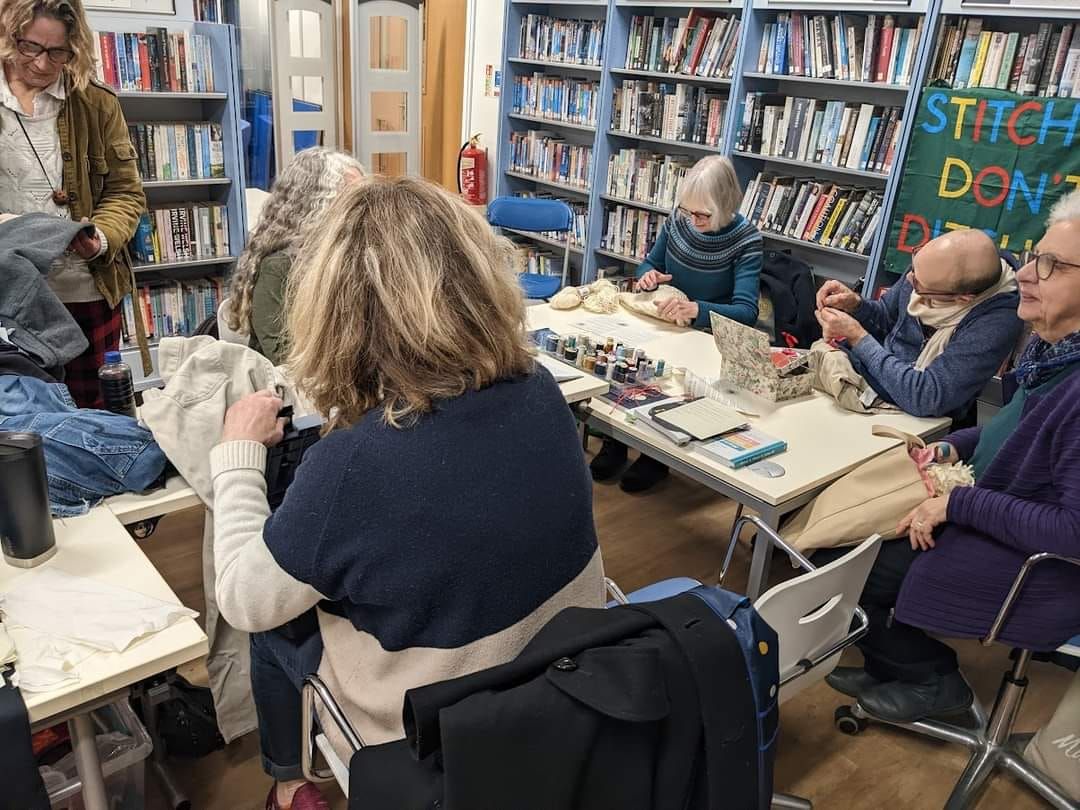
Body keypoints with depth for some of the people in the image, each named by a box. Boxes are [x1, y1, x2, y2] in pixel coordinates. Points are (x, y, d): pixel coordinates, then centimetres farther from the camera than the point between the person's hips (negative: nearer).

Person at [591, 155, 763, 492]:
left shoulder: (745, 240, -17)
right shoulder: (678, 219, -3)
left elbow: (746, 312, -26)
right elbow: (650, 262, 13)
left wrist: (696, 309, -44)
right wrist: (647, 275, -13)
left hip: (710, 336, -4)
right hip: (661, 323, 5)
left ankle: (657, 455, -4)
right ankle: (616, 440, -2)